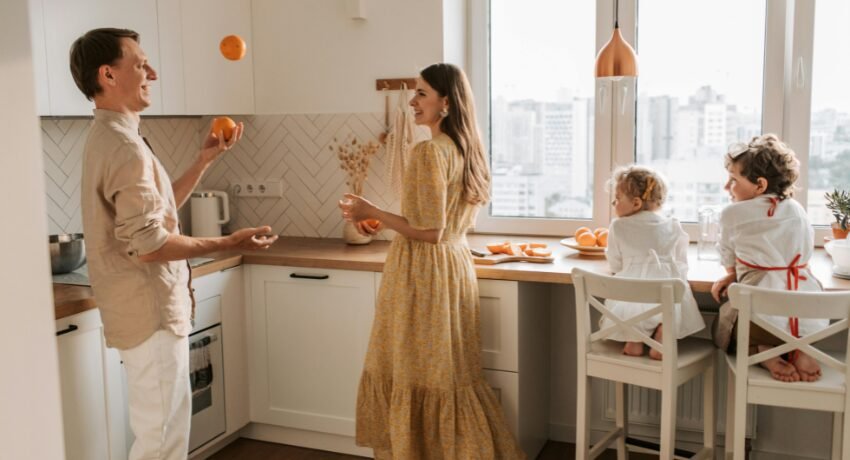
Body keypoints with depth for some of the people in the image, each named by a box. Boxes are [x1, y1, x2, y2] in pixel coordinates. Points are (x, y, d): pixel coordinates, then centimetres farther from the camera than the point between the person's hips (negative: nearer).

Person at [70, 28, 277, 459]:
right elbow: (148, 244, -26)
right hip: (151, 312, -11)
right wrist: (229, 243, -18)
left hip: (146, 308, 11)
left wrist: (205, 158, 14)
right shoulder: (124, 146, -21)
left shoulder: (108, 138, 12)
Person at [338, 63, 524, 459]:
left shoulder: (429, 152, -17)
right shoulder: (465, 149, 10)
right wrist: (385, 221, 19)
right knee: (450, 372, 17)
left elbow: (429, 231, -20)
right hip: (455, 265, 9)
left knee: (416, 374, 3)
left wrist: (372, 212, -11)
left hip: (425, 272, -9)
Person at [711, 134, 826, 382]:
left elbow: (729, 265, 12)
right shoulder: (797, 211, 13)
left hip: (762, 321, -4)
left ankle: (762, 352, -2)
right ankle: (799, 350, 4)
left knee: (723, 325, 29)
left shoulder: (732, 214, 0)